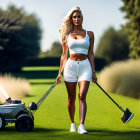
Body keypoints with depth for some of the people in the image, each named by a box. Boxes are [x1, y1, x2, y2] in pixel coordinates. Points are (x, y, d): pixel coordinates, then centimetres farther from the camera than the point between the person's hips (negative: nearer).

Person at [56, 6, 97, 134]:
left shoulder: (89, 34, 8)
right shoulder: (66, 35, 8)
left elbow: (91, 54, 10)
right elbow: (64, 55, 11)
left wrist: (93, 71, 5)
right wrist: (60, 73, 7)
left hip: (85, 66, -1)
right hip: (70, 66, 1)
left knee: (82, 96, -15)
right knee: (71, 98, 5)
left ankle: (81, 125, -22)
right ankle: (72, 123, 23)